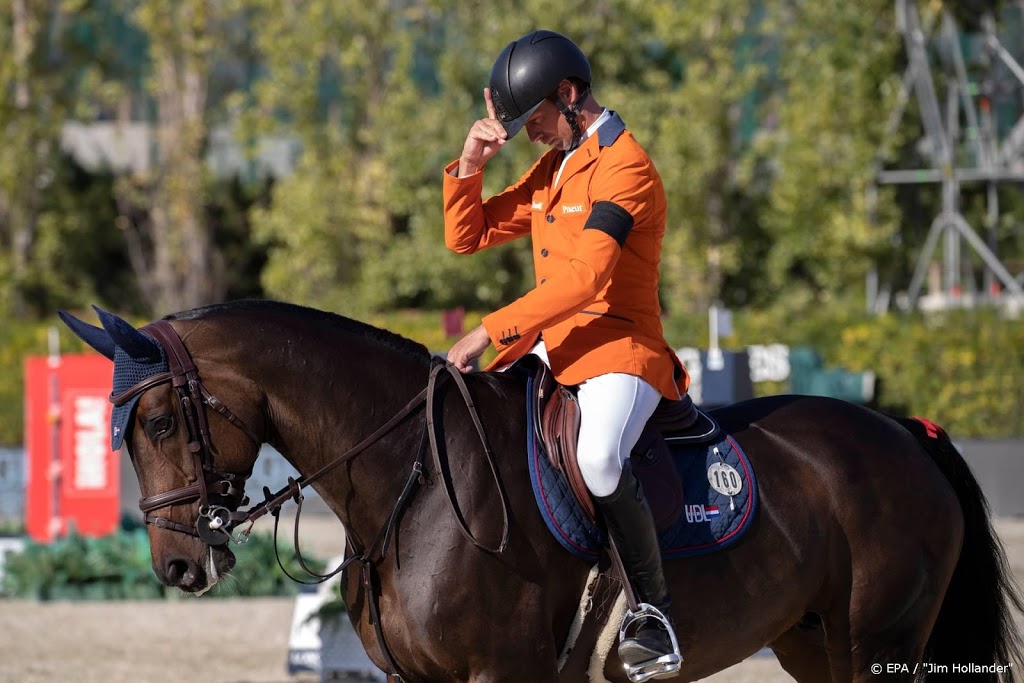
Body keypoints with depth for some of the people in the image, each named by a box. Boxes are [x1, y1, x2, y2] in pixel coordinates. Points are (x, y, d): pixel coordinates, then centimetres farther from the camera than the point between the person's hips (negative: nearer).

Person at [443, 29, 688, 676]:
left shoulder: (624, 168, -13)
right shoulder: (551, 171, 17)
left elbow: (584, 279, -23)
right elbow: (466, 236, 20)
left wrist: (490, 331, -24)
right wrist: (470, 165, 3)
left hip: (620, 348, -10)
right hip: (552, 350, 10)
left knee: (598, 455, -36)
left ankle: (656, 610, -25)